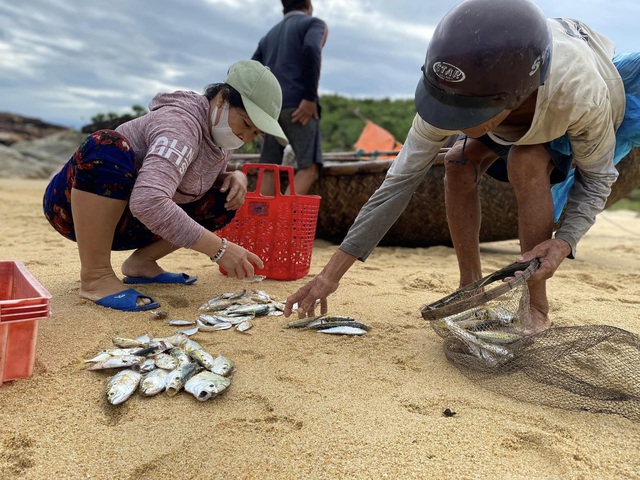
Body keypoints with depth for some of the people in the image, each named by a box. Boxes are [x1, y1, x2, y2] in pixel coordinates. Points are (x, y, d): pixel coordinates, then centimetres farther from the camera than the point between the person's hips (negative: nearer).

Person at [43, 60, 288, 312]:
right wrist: (219, 248, -41)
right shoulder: (181, 123, -28)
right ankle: (95, 275, -26)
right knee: (109, 145, -37)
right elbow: (148, 203, -42)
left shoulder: (219, 131, -2)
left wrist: (236, 177, -10)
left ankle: (142, 261, 1)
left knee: (224, 201, -1)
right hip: (73, 205, -7)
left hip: (123, 220, 7)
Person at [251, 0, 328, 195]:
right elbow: (311, 49, -13)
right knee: (309, 168, -9)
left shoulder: (269, 35, 28)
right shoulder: (314, 23, 11)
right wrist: (310, 97, -16)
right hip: (297, 105, -6)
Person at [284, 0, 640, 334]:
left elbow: (597, 177, -24)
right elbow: (401, 180, -32)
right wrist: (332, 273, -33)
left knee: (526, 164, -32)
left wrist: (565, 240, -42)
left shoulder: (581, 91, -44)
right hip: (518, 111, 3)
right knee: (459, 166, -21)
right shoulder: (457, 89, -36)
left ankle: (536, 308, -18)